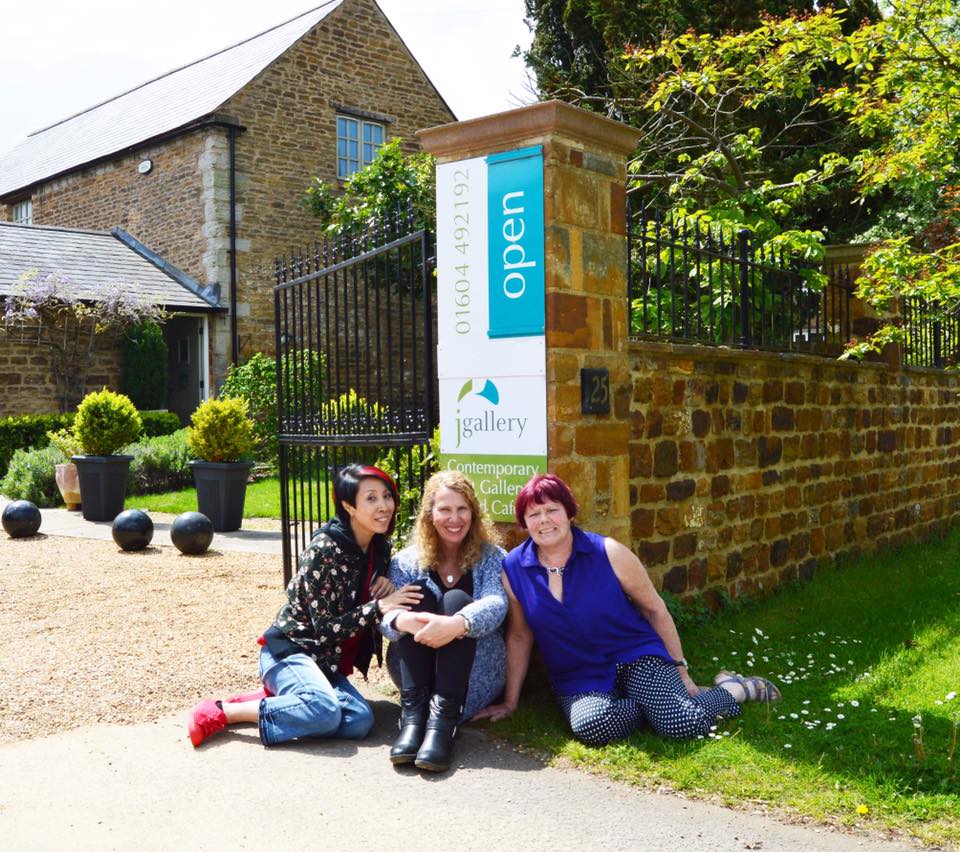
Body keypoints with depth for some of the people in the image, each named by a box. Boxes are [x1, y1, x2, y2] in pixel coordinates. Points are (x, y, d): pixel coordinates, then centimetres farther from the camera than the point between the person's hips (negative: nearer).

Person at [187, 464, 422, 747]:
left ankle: (271, 698, -2)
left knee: (359, 721, -22)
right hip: (289, 650, -7)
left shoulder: (380, 547, 5)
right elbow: (327, 627, -16)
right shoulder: (325, 549, -17)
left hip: (326, 661, 7)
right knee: (325, 710, -34)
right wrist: (378, 606, -22)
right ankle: (222, 712, -16)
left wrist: (386, 587, -5)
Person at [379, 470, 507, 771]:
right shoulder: (407, 561, 5)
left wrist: (458, 623, -40)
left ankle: (443, 719, -38)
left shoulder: (490, 557, 2)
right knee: (418, 591, -21)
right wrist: (404, 620, -35)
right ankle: (413, 714, -32)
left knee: (457, 600, -25)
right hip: (416, 668, 1)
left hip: (475, 676, -1)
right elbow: (386, 618, -9)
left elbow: (495, 604, -18)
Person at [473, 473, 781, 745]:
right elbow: (519, 637, 7)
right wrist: (510, 702, 9)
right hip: (578, 681, 2)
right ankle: (660, 703, -3)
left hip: (636, 657, -1)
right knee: (589, 725, -33)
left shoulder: (608, 553, -10)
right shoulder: (512, 569, -5)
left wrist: (681, 672, 3)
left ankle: (733, 689, 9)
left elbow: (655, 609, 1)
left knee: (683, 724, -25)